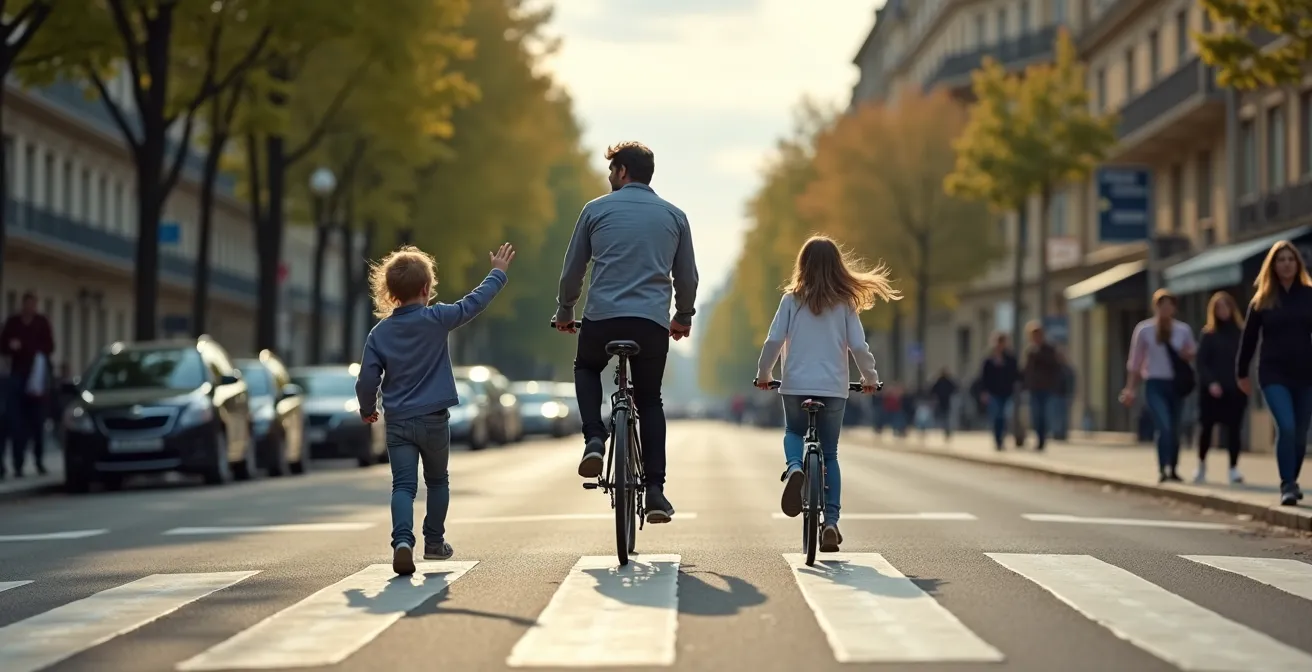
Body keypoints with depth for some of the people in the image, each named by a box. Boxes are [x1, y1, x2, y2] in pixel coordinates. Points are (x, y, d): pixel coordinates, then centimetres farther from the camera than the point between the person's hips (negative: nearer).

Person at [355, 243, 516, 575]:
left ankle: (403, 540, -24)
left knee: (403, 485, -3)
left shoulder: (380, 332, -1)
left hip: (398, 422, 1)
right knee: (437, 481, 19)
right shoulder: (437, 319, -9)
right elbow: (474, 303, -2)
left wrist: (367, 410, 17)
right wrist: (498, 273, 11)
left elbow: (368, 379, -1)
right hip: (434, 420, -1)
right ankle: (434, 541, 26)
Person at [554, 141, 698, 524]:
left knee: (586, 368, 29)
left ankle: (594, 439, 5)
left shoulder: (596, 210, 6)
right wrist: (684, 317, 33)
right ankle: (655, 490, 4)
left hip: (602, 319, -1)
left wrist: (564, 313, 27)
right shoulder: (674, 216, 12)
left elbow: (572, 270, 12)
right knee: (649, 400, 16)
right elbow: (687, 277, 16)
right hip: (653, 323, 1)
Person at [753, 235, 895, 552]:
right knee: (829, 455, 13)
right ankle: (831, 521, 3)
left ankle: (794, 467, -8)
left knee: (794, 433, 26)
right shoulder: (845, 304, 0)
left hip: (795, 385, 0)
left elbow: (773, 342, -5)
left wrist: (763, 374, 12)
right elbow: (858, 346, -3)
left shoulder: (791, 300, -1)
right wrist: (870, 378, 15)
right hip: (833, 388, 0)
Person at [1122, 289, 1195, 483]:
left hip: (1176, 384, 3)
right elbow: (1135, 361, 5)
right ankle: (1163, 470, -16)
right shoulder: (1144, 330, 1)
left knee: (1174, 429, 7)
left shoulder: (1183, 330, 5)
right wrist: (1130, 388, 3)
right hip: (1155, 384, -3)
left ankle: (1173, 469, 19)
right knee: (1164, 427, -18)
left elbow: (1192, 356, 16)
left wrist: (1188, 355, -9)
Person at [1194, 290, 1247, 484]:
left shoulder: (1241, 333, 7)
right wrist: (1210, 383, -17)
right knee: (1206, 427, 1)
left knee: (1234, 428, -3)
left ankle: (1234, 468, 2)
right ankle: (1202, 464, 19)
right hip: (1212, 390, -1)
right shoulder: (1208, 334, 1)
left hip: (1235, 389, 1)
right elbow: (1200, 362, -4)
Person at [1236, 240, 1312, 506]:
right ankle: (1287, 486, -11)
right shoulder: (1262, 300, 2)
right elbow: (1249, 338, 8)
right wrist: (1242, 373, 11)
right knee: (1286, 427, -16)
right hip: (1273, 374, -1)